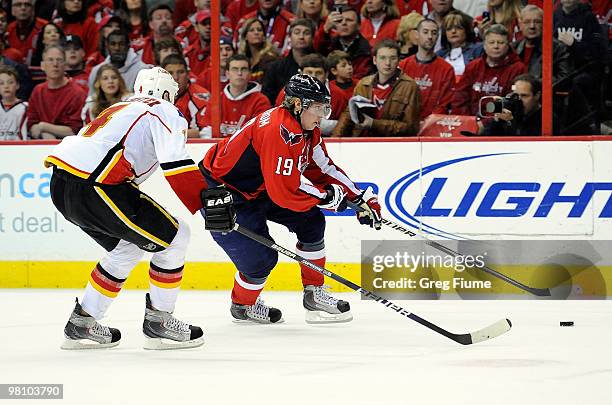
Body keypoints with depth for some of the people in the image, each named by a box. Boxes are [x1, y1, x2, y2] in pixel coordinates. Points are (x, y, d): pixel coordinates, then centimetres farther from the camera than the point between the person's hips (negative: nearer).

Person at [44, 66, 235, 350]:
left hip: (60, 184, 9)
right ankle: (158, 324, 7)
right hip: (93, 186, -9)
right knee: (174, 237, 3)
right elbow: (175, 163, -11)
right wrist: (207, 198, -15)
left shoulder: (119, 109, 32)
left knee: (128, 247, 26)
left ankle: (81, 325, 28)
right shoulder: (164, 111, 6)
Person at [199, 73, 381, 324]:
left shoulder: (307, 130, 0)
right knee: (261, 258, -13)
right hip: (224, 192, -10)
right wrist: (327, 196, -21)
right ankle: (242, 305, 18)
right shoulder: (279, 131, -31)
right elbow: (284, 191, -33)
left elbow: (324, 168, 10)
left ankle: (313, 293, 14)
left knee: (312, 222, 4)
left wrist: (361, 199, 3)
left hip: (259, 189, 10)